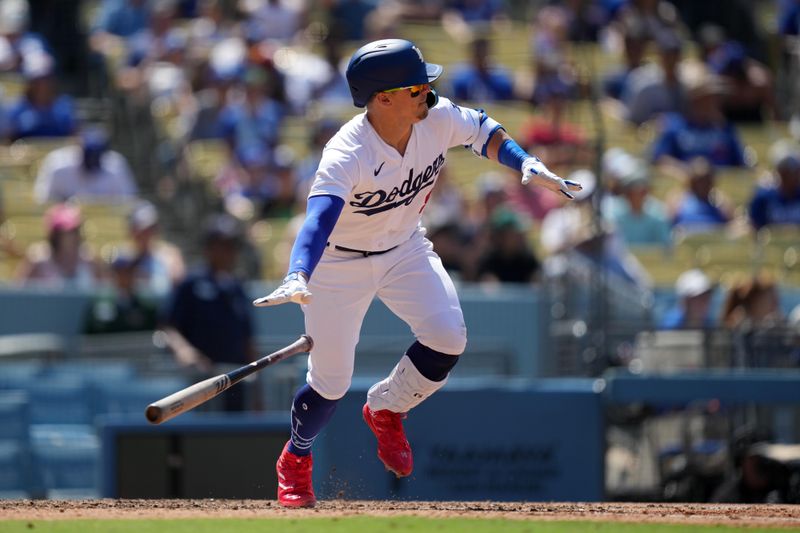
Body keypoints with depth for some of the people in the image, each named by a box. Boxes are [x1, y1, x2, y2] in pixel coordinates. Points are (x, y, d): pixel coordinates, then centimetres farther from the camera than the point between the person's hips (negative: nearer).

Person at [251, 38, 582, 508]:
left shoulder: (437, 119, -18)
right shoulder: (346, 156, -35)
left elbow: (483, 132, 2)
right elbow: (319, 219, -47)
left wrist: (528, 164, -17)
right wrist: (297, 279, -65)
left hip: (405, 249, 5)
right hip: (340, 262, -5)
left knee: (448, 339, -17)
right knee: (331, 381, -3)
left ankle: (385, 410, 15)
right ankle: (296, 459, 31)